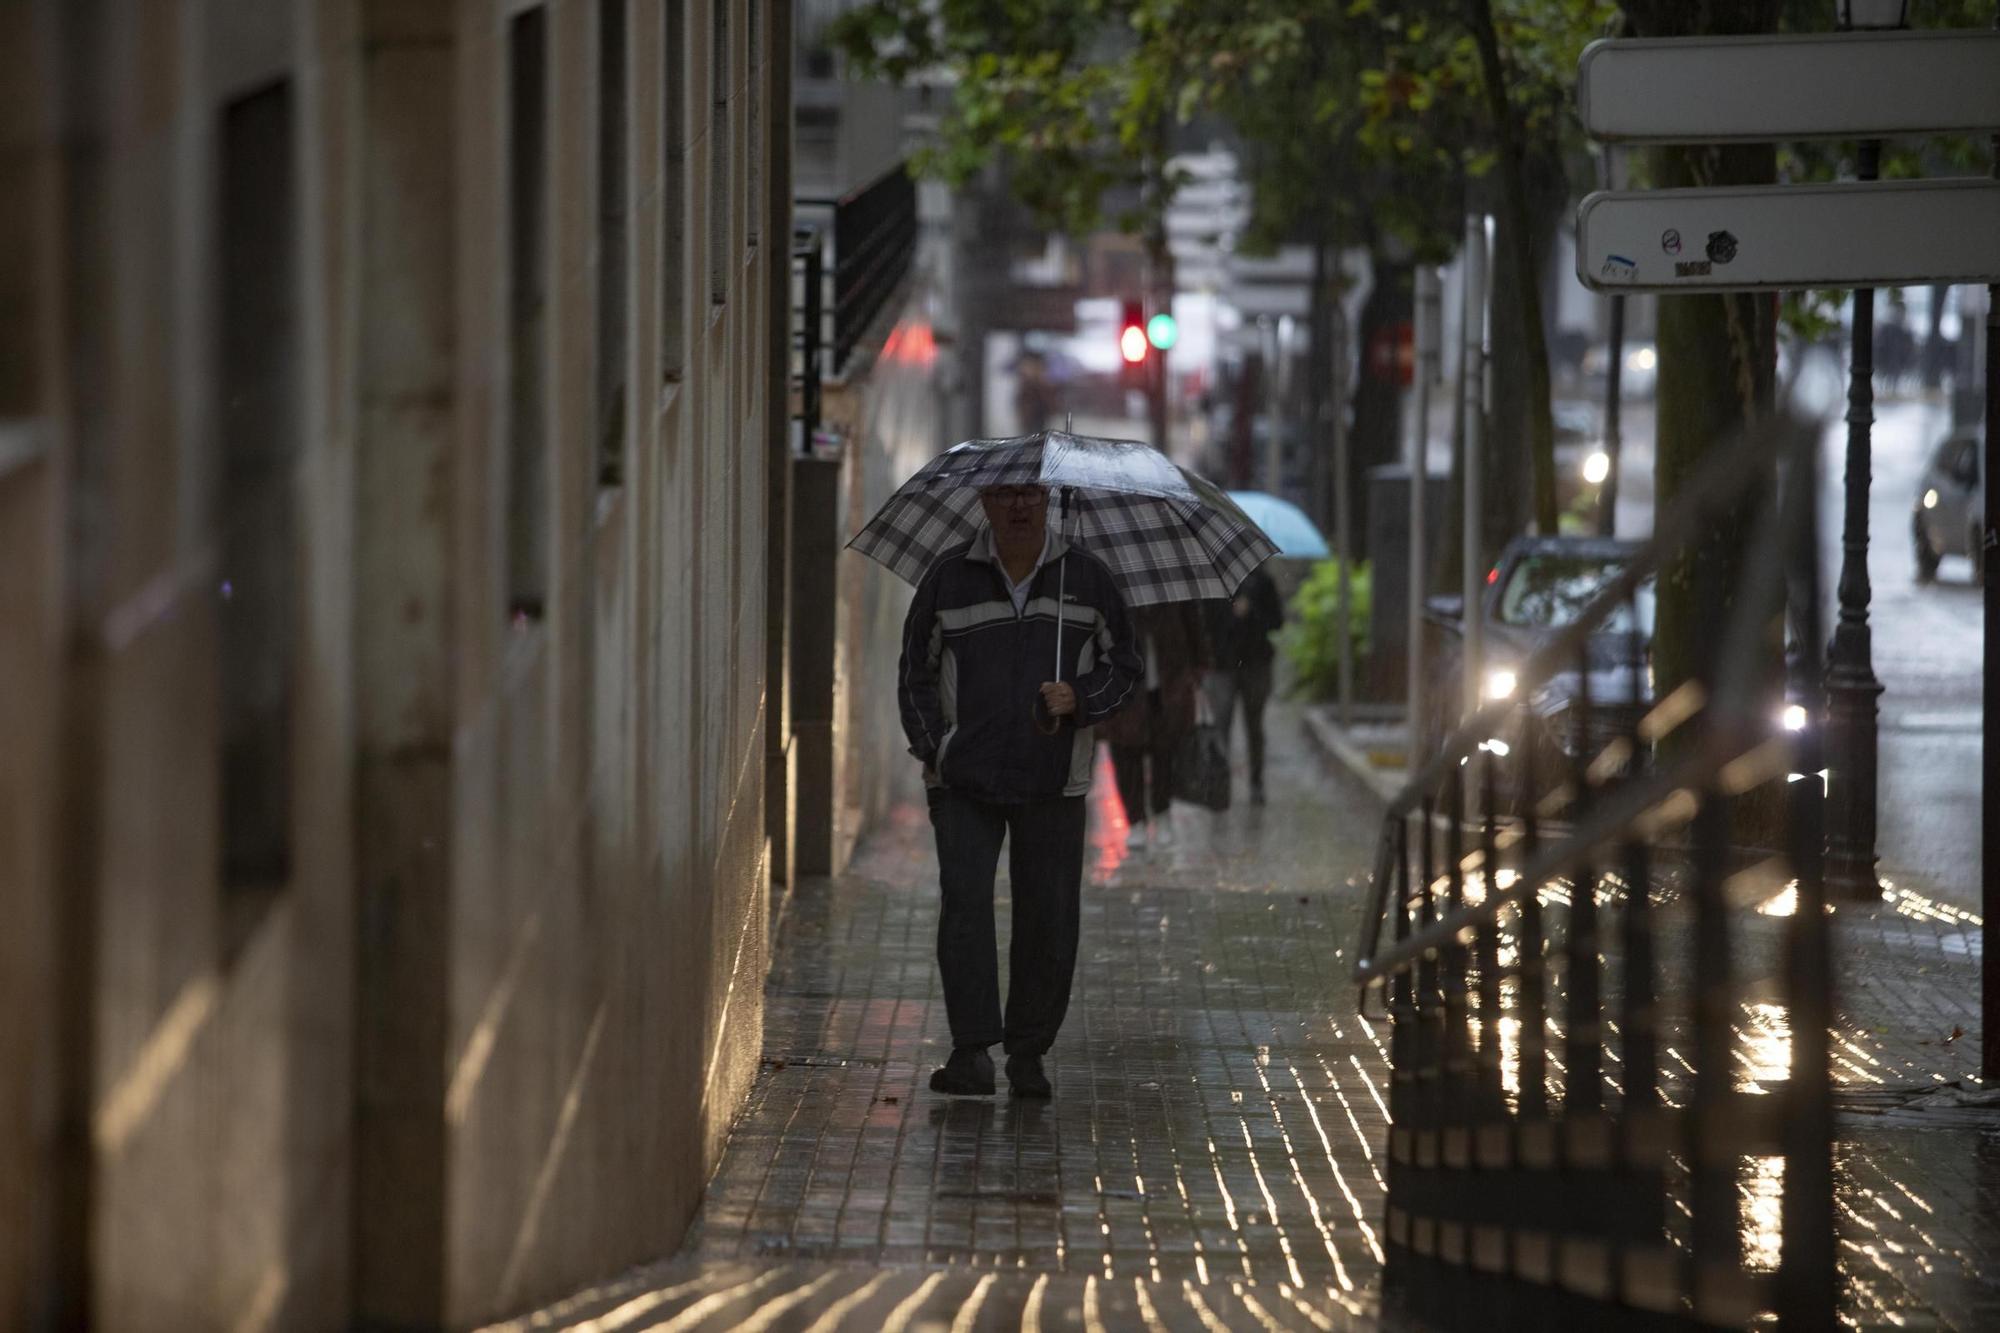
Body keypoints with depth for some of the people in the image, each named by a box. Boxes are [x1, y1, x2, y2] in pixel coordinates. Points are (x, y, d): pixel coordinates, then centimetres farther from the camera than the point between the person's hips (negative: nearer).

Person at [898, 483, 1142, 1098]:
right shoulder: (950, 577, 5)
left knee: (1048, 919, 0)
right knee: (965, 905, -13)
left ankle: (1029, 1053, 12)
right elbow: (916, 673, 11)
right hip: (964, 781, -1)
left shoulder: (1086, 578, 6)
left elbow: (1123, 668, 11)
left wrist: (1078, 698, -9)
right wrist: (933, 750, -1)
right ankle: (971, 1051, -15)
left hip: (1052, 783, 1)